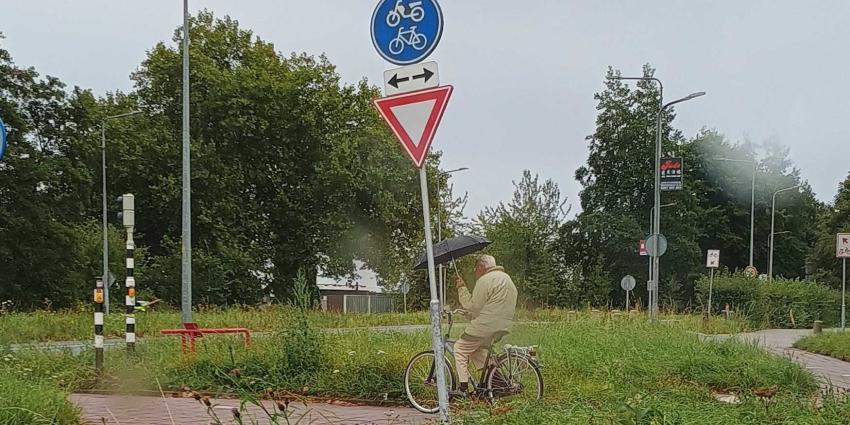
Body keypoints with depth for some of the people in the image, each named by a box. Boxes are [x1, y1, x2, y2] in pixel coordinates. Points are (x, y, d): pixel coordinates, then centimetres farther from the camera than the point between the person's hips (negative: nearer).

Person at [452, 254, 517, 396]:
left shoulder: (485, 280, -13)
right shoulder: (507, 278, 18)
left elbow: (472, 307, -13)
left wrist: (462, 288, -5)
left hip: (485, 326, -9)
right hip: (503, 327, 9)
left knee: (460, 349, 5)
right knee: (477, 349, 25)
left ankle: (463, 388, 1)